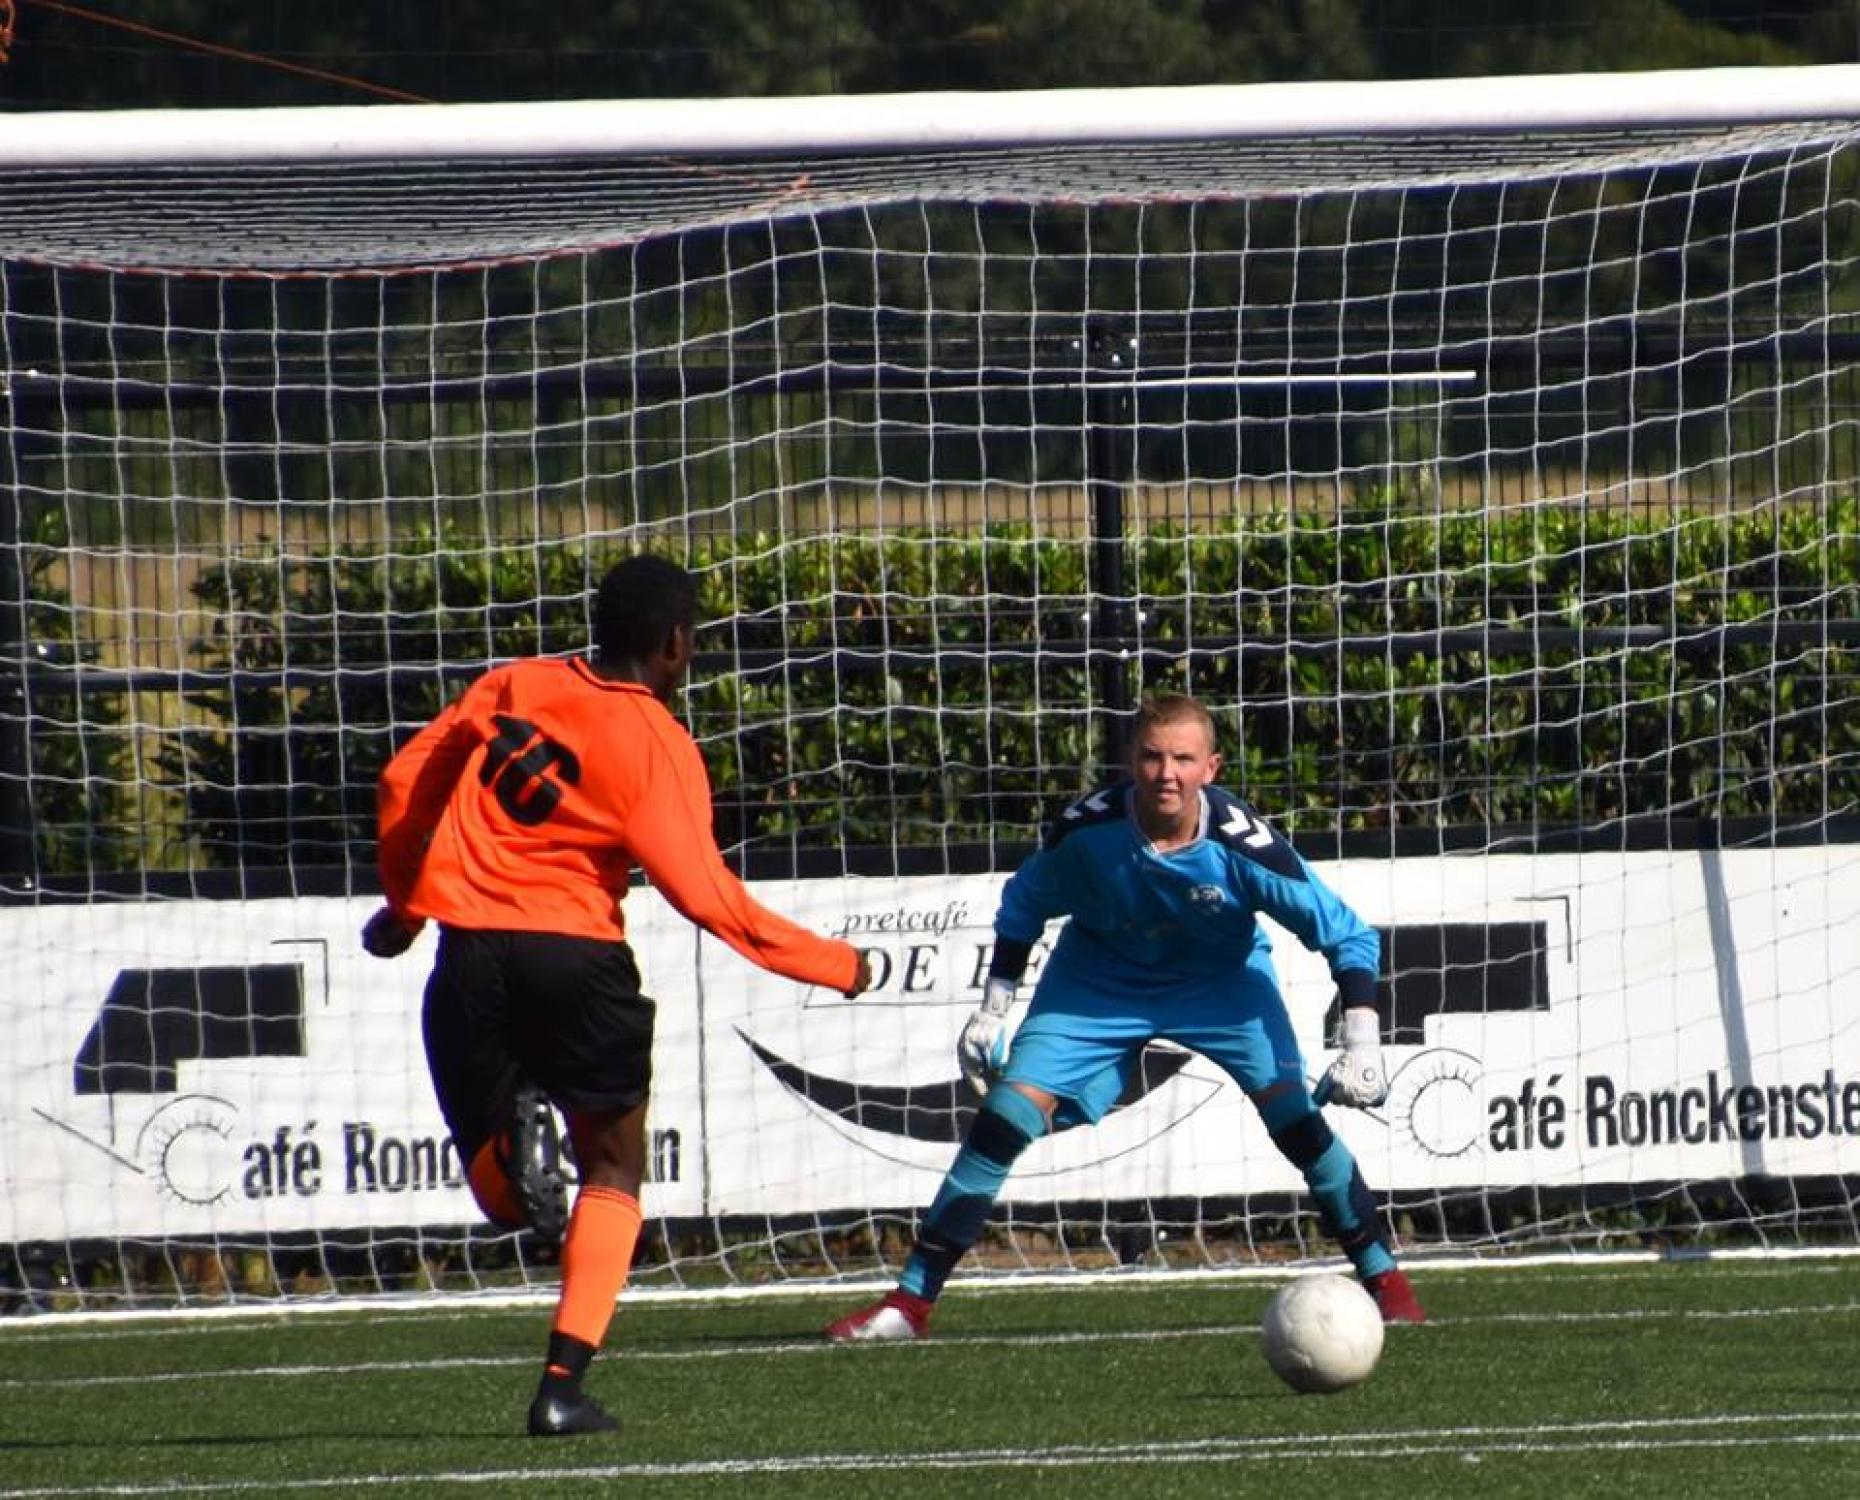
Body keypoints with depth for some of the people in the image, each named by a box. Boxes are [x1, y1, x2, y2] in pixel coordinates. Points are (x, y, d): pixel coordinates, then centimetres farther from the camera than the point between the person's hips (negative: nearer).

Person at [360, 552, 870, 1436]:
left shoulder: (511, 687, 8)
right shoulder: (658, 747, -5)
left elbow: (404, 785, 12)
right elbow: (705, 898, -11)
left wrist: (402, 903, 28)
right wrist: (832, 965, -2)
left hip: (470, 955, 3)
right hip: (576, 955, -3)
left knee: (501, 1197, 16)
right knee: (613, 1171, 15)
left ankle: (516, 1139, -22)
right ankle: (564, 1386, 0)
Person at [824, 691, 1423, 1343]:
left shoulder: (1239, 845, -31)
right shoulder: (1087, 829, -27)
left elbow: (1346, 935, -22)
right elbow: (1023, 905, -5)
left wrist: (1362, 1044, -31)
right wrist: (992, 1011, -5)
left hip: (1220, 977, -1)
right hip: (1100, 979, 1)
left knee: (1292, 1112, -20)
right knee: (1004, 1118, -11)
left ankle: (1384, 1279, -3)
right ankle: (910, 1300, -2)